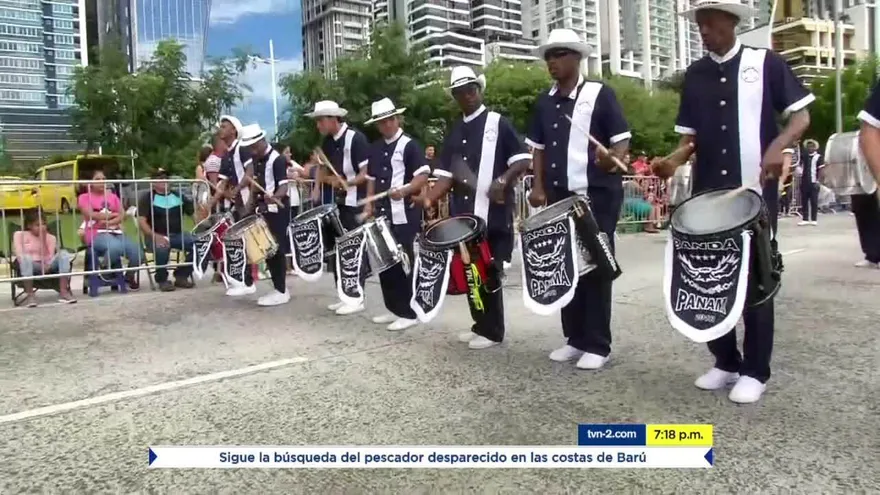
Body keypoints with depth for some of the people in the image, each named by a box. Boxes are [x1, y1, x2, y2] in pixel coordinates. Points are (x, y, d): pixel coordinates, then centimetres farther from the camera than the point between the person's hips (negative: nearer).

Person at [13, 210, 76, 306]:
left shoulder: (50, 237, 12)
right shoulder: (19, 235, 8)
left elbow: (49, 257, -2)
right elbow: (19, 255, -4)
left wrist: (43, 240, -8)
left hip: (47, 267, 2)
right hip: (30, 266, -2)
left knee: (63, 253, -26)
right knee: (26, 258, -37)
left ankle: (63, 292, -29)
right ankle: (30, 295, -32)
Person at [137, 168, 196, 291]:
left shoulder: (178, 196, 15)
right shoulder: (147, 197, 2)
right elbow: (141, 221, -9)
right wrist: (155, 236, -24)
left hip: (177, 234, 4)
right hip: (156, 236, -4)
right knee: (162, 248, -38)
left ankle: (181, 276, -4)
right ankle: (162, 280, -11)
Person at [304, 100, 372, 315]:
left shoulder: (356, 138, -13)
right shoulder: (327, 142, 10)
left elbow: (369, 172, -18)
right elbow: (324, 171, 15)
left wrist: (347, 182, -29)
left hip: (355, 205, -8)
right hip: (335, 203, 8)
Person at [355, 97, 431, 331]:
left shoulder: (409, 145, -6)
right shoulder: (375, 149, 14)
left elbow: (423, 176, -14)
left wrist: (404, 190, -28)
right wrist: (369, 206, 11)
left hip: (405, 215, -7)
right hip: (382, 214, 7)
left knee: (402, 263, -3)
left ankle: (408, 313, 7)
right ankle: (394, 309, 22)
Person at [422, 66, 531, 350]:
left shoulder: (498, 123, -1)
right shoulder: (454, 133, 16)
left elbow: (523, 160, -6)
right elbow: (446, 175, 10)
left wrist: (502, 180, -24)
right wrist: (429, 198, -7)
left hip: (493, 215, -6)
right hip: (462, 215, 6)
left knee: (489, 272, -2)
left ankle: (493, 331, 10)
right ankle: (480, 325, 25)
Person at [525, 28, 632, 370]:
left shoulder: (600, 94, -4)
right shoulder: (545, 102, 11)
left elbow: (622, 139, -6)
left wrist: (613, 160, -27)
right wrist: (539, 187, 6)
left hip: (598, 195, -5)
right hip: (559, 197, 6)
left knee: (595, 267, -1)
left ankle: (597, 346, 8)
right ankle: (575, 339, 21)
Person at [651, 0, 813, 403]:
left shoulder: (765, 62, 1)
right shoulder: (695, 75, 11)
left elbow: (801, 115, 0)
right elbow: (691, 136, 11)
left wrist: (778, 145, -20)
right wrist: (674, 159, -9)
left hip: (756, 191, -4)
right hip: (707, 193, 4)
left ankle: (755, 371, 12)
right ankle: (726, 362, 21)